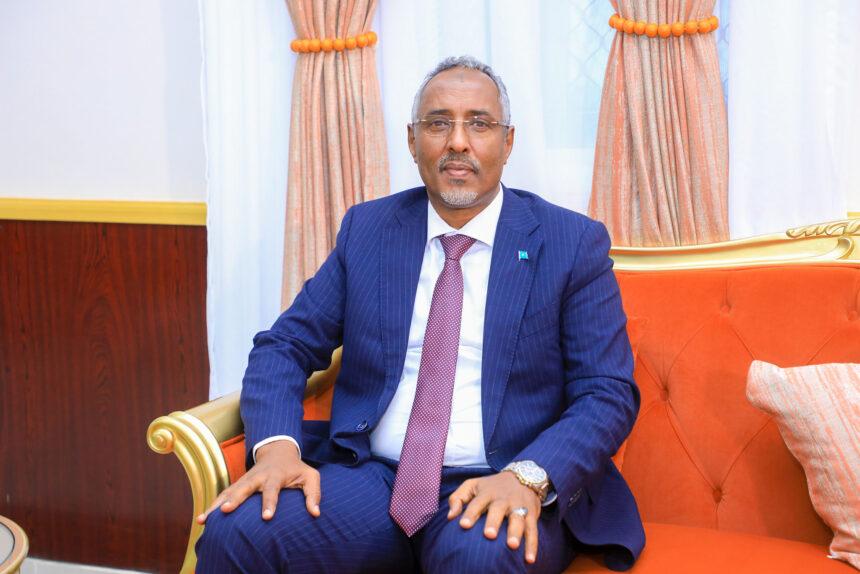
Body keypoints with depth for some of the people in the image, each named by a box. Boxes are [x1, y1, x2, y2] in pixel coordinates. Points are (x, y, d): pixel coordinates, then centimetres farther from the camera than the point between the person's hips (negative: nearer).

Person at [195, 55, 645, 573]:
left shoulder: (574, 243, 1)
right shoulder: (366, 229, 9)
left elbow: (609, 393, -4)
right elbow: (286, 346, 6)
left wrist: (528, 477, -22)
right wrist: (277, 445, -15)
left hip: (499, 492, -1)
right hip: (370, 473, 2)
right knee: (234, 532, -25)